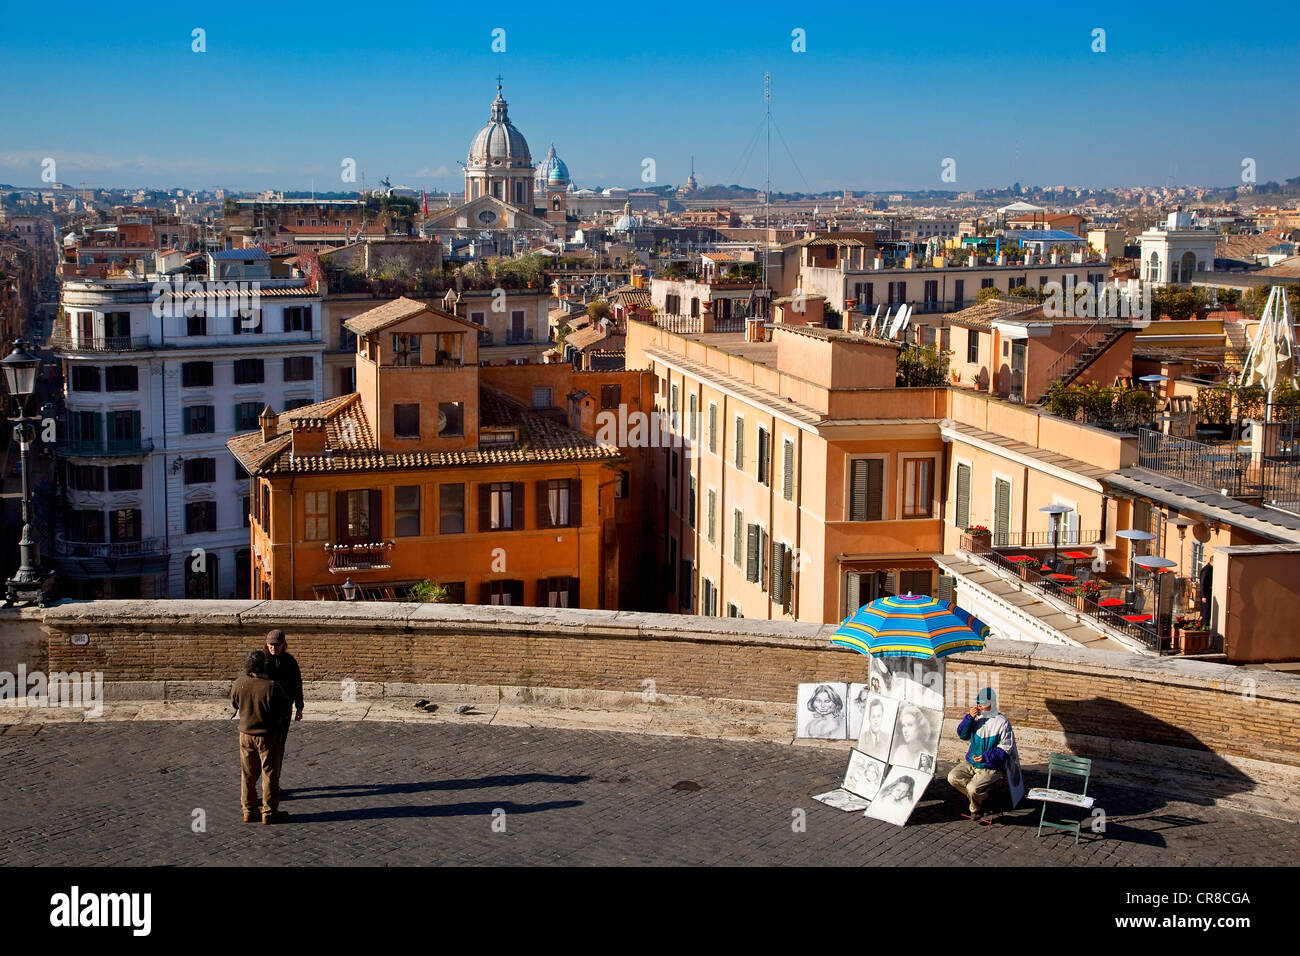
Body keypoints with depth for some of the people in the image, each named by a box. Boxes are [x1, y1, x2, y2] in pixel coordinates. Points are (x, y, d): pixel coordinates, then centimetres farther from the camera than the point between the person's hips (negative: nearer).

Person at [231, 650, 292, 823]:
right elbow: (284, 708, -13)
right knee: (270, 773, 6)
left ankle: (249, 811, 22)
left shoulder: (239, 684, -8)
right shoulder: (271, 687, -22)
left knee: (247, 774, 15)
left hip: (246, 733, 4)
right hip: (268, 735, -4)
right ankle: (269, 812, 10)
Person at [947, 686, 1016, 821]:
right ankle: (981, 796, 3)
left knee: (973, 789, -26)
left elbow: (1006, 748, -9)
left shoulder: (1002, 723, -11)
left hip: (990, 767, -6)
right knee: (952, 777, -13)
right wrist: (969, 718, -12)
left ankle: (975, 808, 8)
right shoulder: (976, 717, 5)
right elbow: (962, 735, 3)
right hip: (970, 762, 6)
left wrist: (986, 757, -21)